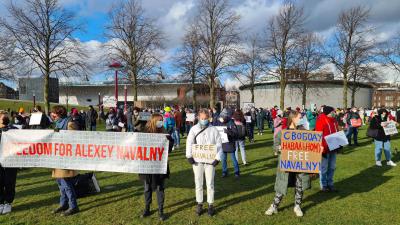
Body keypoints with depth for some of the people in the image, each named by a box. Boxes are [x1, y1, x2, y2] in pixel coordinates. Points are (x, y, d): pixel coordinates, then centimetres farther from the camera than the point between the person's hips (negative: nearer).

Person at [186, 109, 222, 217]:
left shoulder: (214, 130, 0)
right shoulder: (194, 129, 0)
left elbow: (219, 145, 0)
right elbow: (189, 142, -3)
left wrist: (217, 158, -8)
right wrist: (189, 156, -12)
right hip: (197, 160, 1)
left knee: (210, 183, 7)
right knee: (198, 183, 10)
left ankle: (210, 205, 20)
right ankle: (199, 204, 24)